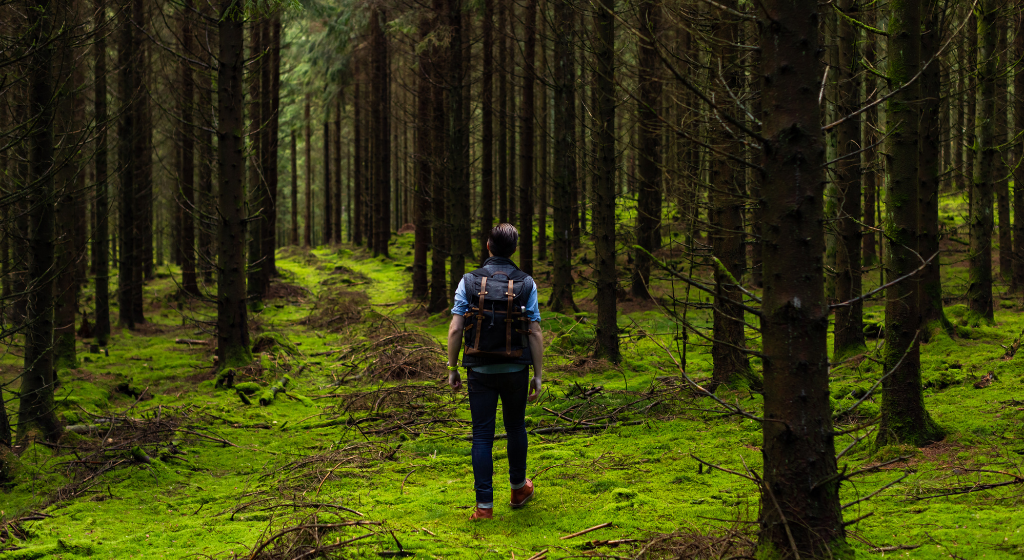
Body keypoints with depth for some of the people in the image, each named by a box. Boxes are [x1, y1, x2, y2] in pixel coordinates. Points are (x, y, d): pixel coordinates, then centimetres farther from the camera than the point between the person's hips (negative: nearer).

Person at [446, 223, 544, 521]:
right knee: (515, 428, 20)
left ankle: (484, 504, -1)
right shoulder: (526, 284, -5)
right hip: (515, 369, 1)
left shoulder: (469, 282, -5)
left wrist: (452, 368, 2)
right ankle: (518, 488, 36)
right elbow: (535, 334, -6)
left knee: (482, 436, 2)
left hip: (480, 370, -1)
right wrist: (538, 374, 1)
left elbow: (455, 329, -8)